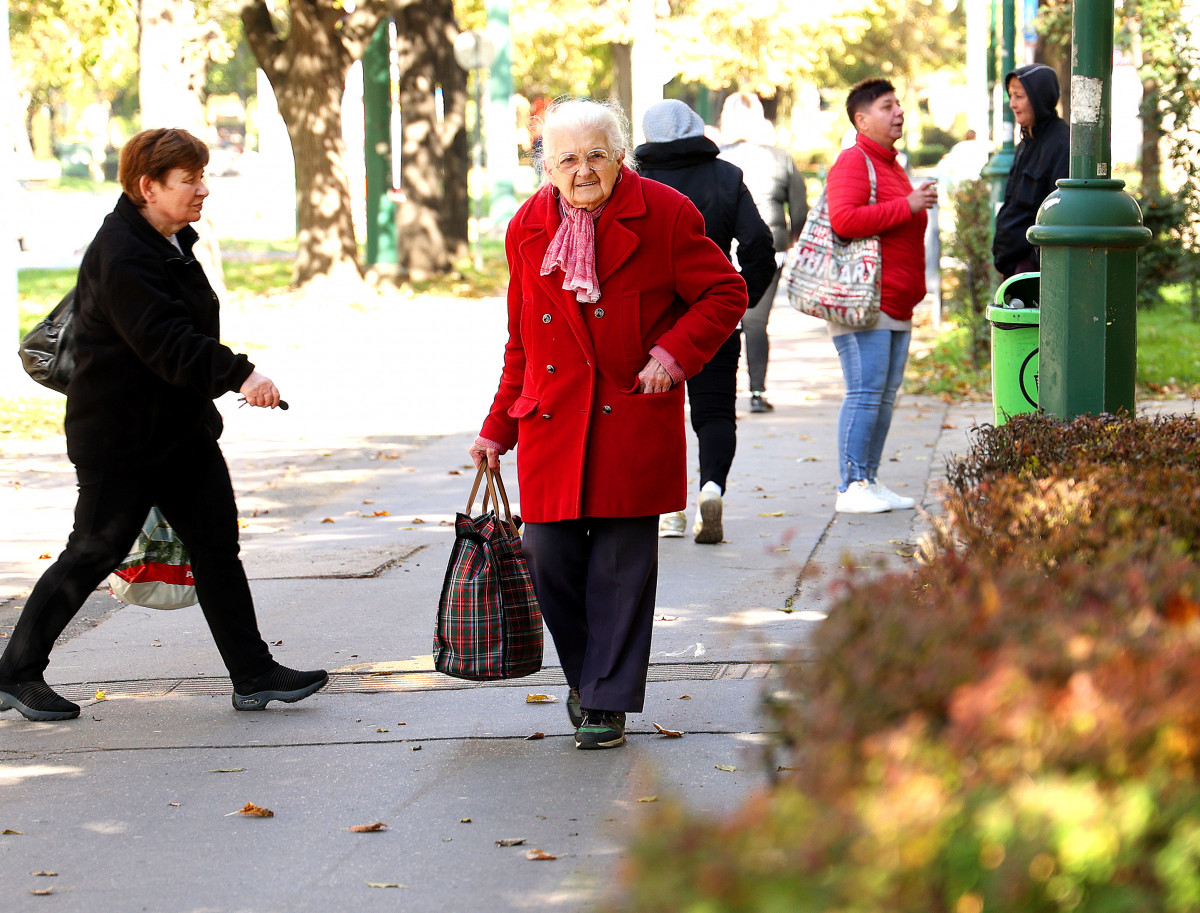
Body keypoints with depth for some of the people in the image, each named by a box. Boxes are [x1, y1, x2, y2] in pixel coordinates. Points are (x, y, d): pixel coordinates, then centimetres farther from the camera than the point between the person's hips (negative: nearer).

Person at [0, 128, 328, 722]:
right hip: (120, 438, -9)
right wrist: (238, 374, -38)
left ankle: (254, 675, 8)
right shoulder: (121, 255, -22)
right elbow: (165, 344, -31)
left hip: (183, 428, 9)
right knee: (94, 553, 0)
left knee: (217, 546, 5)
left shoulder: (171, 243, 10)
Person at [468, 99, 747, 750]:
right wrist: (499, 428, 15)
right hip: (552, 422, 3)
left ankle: (606, 702, 8)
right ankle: (586, 674, 24)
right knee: (550, 556, -1)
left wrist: (675, 352, -13)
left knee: (622, 562, -2)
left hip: (633, 421, -3)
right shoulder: (528, 229, 7)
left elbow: (725, 293, 2)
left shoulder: (664, 215, -4)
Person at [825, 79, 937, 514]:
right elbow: (844, 220, -24)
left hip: (897, 305, 10)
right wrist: (906, 206, -20)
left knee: (886, 394, 8)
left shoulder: (891, 165, 23)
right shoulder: (854, 161, -8)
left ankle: (870, 481, 12)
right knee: (865, 393, -12)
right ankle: (851, 487, -11)